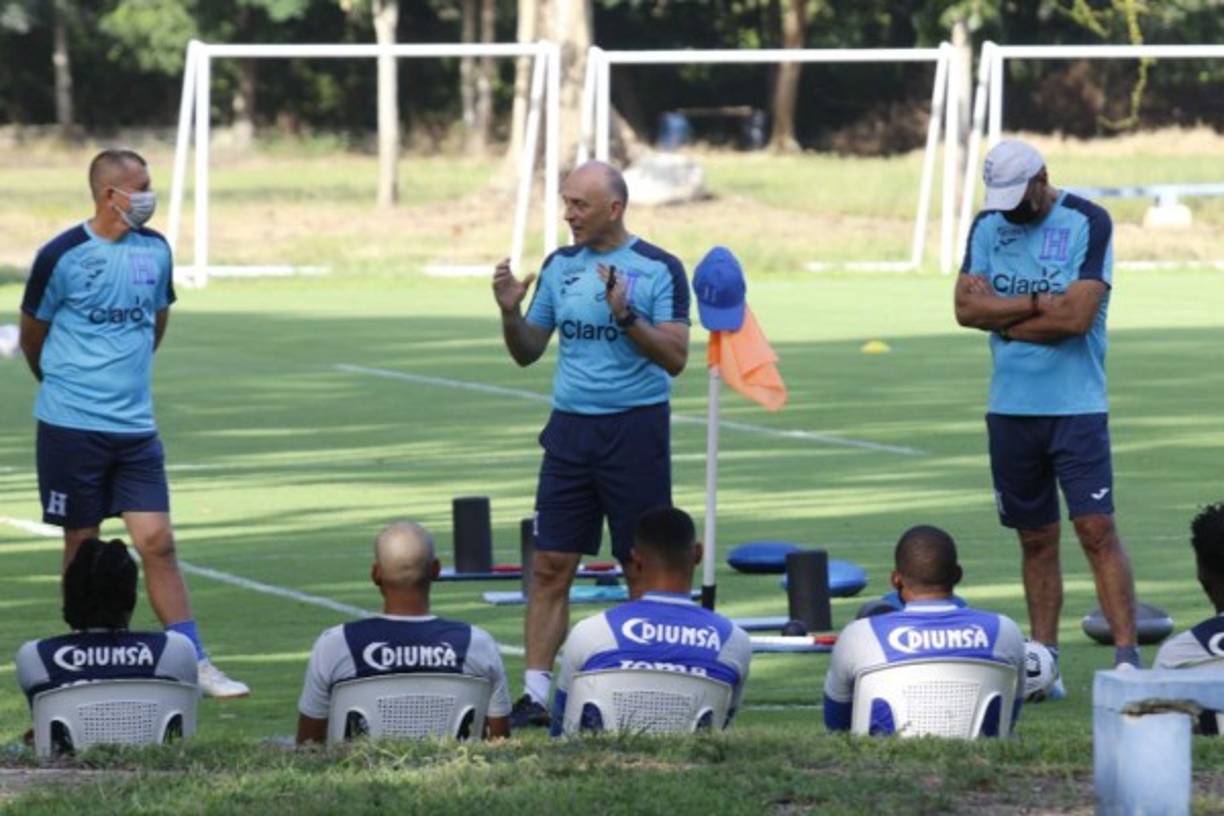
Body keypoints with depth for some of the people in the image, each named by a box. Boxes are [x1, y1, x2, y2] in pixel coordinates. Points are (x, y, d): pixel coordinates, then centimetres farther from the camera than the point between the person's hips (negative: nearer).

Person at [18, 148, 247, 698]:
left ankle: (196, 665, -4)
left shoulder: (155, 251, 6)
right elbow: (32, 335, 5)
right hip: (71, 426, -3)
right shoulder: (62, 256, -9)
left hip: (135, 426, 3)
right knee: (82, 544, 4)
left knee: (157, 543, -3)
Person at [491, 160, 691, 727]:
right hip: (571, 429, 4)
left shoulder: (658, 269, -5)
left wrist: (625, 316, -24)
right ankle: (536, 693, 0)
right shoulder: (560, 266, 9)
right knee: (551, 565, -2)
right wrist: (510, 312, -5)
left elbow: (675, 357, -11)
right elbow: (527, 352, 14)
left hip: (636, 428, -4)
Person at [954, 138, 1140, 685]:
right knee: (1036, 538, 8)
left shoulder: (1087, 223, -6)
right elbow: (966, 307, -2)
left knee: (1096, 529, -11)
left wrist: (1000, 313, -7)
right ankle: (1043, 660, 11)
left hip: (1076, 408, -4)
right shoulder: (988, 225, 9)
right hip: (1010, 408, 4)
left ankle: (1128, 658, -13)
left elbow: (1076, 315, -17)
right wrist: (1038, 303, -10)